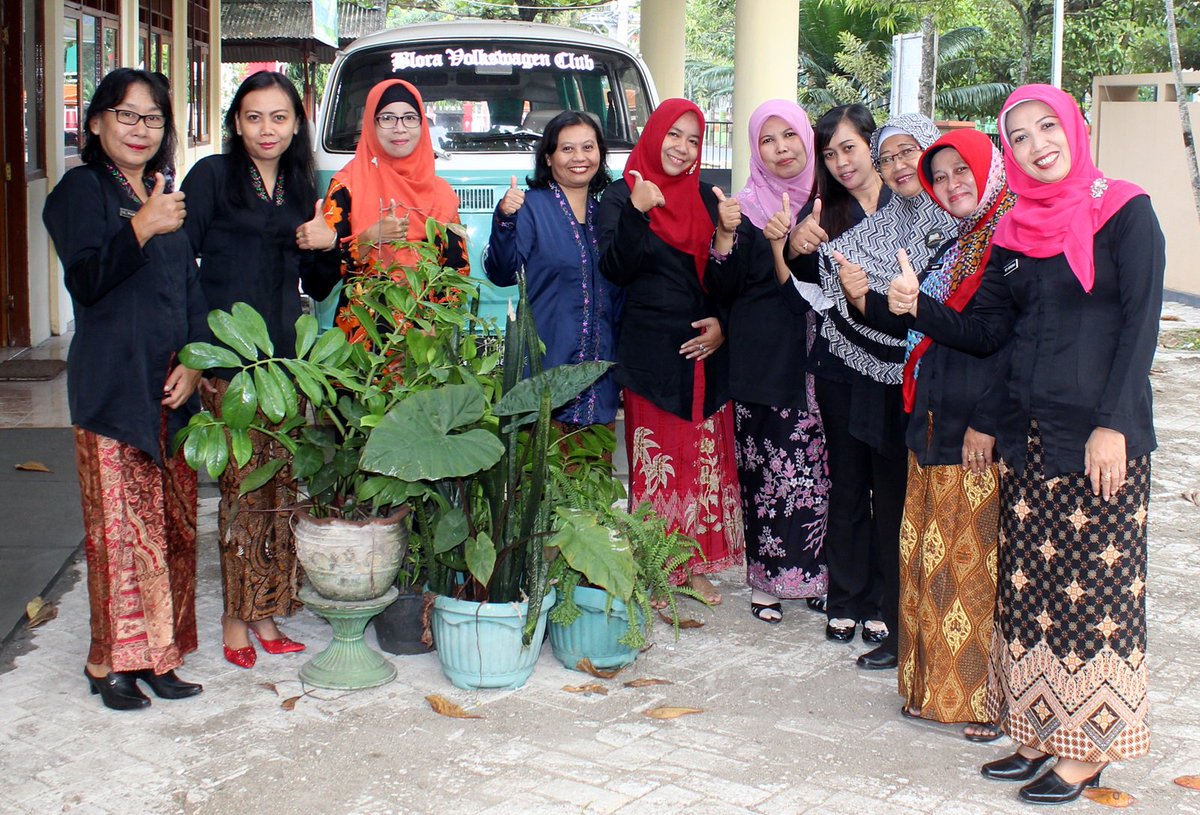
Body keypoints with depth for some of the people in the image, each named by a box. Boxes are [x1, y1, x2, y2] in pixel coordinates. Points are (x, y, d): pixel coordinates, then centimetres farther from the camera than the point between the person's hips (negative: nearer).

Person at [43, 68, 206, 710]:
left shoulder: (163, 196, 19)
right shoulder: (82, 190, -2)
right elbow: (85, 279, -16)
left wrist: (192, 362, 5)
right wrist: (144, 226, -28)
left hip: (170, 389, 6)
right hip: (111, 388, -6)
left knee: (174, 523, 7)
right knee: (121, 525, -5)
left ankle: (157, 652, 17)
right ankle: (110, 658, 6)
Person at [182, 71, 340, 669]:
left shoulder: (302, 189, 15)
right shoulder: (212, 175, 1)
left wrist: (324, 248, -5)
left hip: (285, 356, 5)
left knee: (281, 486, 5)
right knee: (244, 484, -5)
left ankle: (267, 614, 16)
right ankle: (236, 618, 8)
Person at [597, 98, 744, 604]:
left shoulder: (705, 200, 12)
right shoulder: (623, 194, -1)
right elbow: (616, 270, -13)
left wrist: (723, 324, -1)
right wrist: (635, 213, -27)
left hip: (706, 352, 4)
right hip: (651, 352, -4)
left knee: (706, 460, 6)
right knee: (654, 464, -2)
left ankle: (697, 566, 17)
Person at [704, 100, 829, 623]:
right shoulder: (747, 207, 0)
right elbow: (722, 290, -3)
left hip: (814, 359, 3)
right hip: (763, 360, -3)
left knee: (815, 472, 3)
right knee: (765, 472, -1)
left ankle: (811, 572, 16)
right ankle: (766, 578, 11)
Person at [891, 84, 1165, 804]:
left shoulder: (1124, 213, -3)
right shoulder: (1016, 232, 13)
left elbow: (1141, 323, -9)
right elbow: (986, 332, 11)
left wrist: (1113, 423, -17)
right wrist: (918, 307, -5)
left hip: (1100, 438, -5)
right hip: (1027, 437, 6)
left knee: (1094, 585, -2)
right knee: (1031, 583, 8)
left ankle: (1088, 747, 8)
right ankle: (1044, 731, 19)